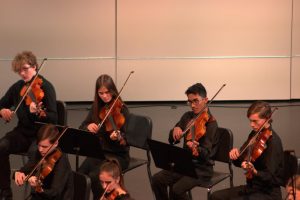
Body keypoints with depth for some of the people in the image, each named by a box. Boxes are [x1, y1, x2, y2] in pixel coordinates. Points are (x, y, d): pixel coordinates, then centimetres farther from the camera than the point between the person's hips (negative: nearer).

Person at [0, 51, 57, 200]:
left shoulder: (45, 87, -9)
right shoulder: (17, 87, 7)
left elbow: (53, 118, -16)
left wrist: (38, 113, -37)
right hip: (22, 132, 5)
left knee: (35, 152, -36)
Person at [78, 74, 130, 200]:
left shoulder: (121, 109, -10)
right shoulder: (96, 108, 5)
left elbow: (126, 137, -16)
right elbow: (81, 128, 8)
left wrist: (119, 137, -38)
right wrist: (88, 127, -15)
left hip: (118, 155, -4)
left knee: (94, 176, -28)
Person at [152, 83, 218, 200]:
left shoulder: (210, 123, -14)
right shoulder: (187, 116, 6)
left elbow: (206, 153, -22)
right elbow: (172, 141, 6)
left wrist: (196, 149, -45)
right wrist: (175, 130, -16)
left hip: (202, 168, -6)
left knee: (177, 189, -27)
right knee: (157, 179, -15)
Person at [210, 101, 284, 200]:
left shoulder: (273, 141, -17)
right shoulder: (254, 135, 6)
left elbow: (270, 177, -21)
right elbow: (240, 162, 13)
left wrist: (254, 171, -40)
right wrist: (235, 156, -9)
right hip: (251, 187, 8)